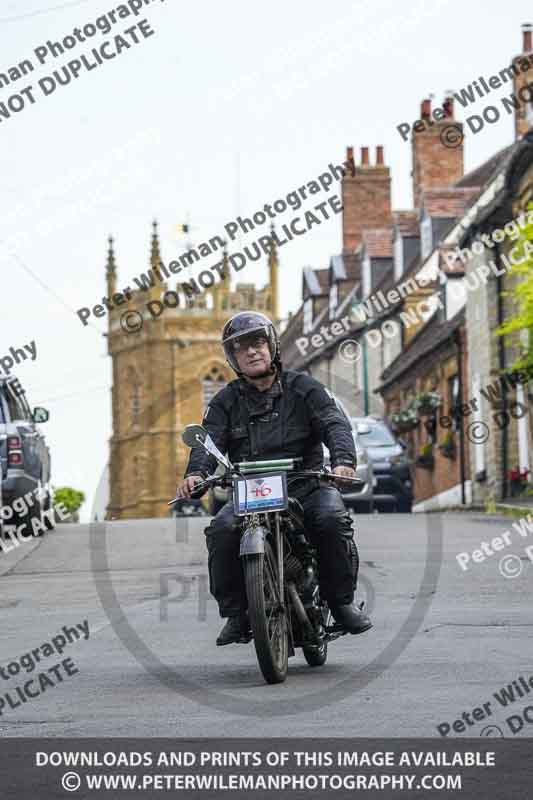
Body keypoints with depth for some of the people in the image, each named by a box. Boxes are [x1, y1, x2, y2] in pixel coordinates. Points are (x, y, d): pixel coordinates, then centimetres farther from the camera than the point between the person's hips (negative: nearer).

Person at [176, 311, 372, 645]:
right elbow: (209, 439, -4)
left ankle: (342, 601, -14)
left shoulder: (304, 388, 8)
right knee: (221, 531, -27)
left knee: (332, 518, -31)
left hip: (306, 484, -1)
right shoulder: (226, 402, 12)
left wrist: (343, 460, -29)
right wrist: (196, 473, -27)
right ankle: (235, 613, -14)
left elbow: (335, 423, -7)